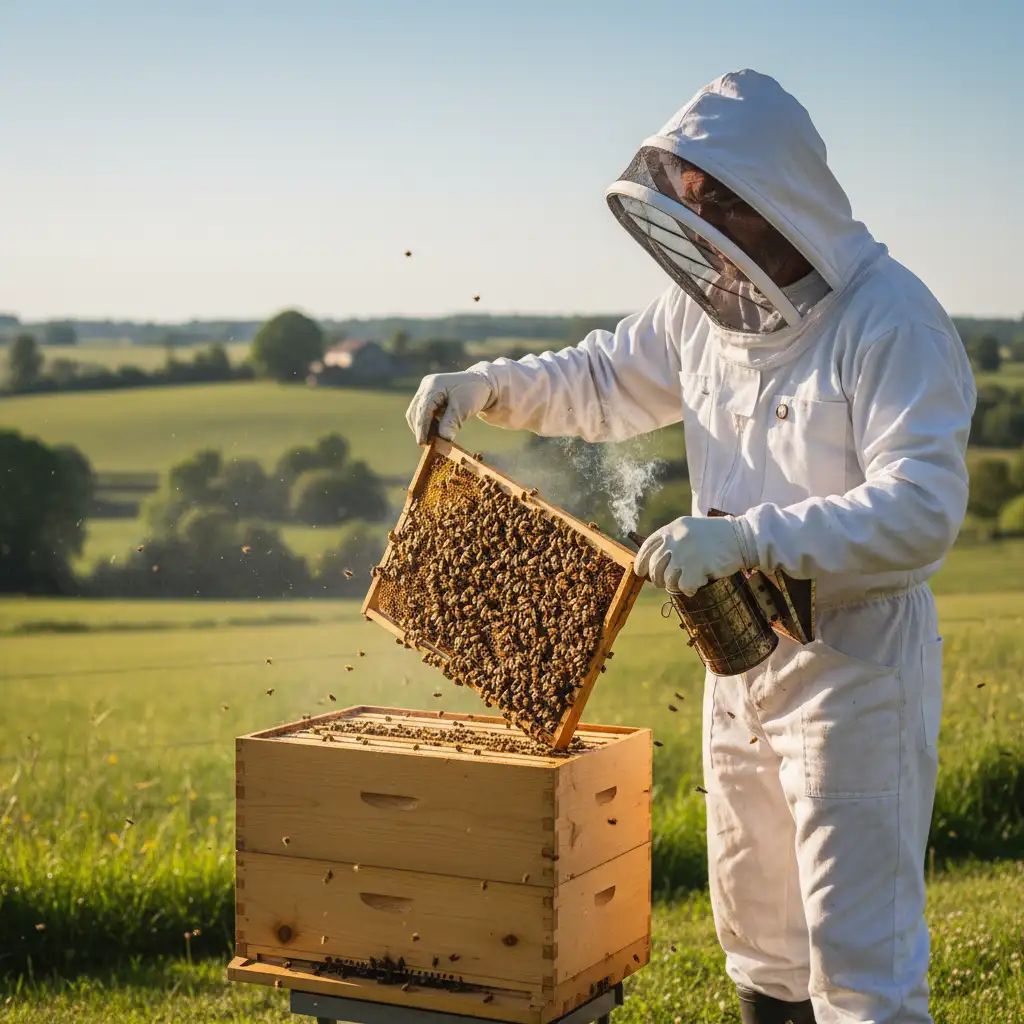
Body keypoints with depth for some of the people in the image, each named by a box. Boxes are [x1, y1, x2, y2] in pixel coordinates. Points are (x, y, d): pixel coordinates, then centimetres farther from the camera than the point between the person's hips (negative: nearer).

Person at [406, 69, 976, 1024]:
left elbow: (920, 507, -29)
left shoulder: (891, 320, -20)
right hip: (743, 650, 8)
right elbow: (604, 379, 19)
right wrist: (486, 386, 3)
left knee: (859, 945, -1)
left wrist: (746, 537, -36)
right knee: (754, 917, 21)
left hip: (857, 655, -7)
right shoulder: (711, 304, 3)